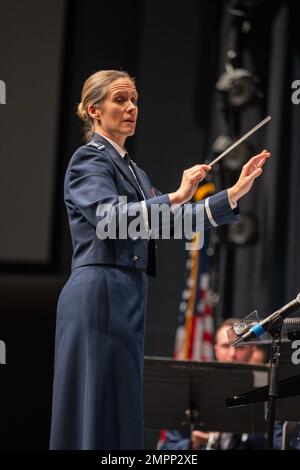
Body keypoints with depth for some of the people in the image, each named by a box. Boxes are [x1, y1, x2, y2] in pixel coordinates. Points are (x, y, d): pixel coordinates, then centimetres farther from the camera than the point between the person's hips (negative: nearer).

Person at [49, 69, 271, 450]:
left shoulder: (132, 170, 22)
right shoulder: (89, 159, -5)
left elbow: (171, 221, 20)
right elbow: (110, 219, -21)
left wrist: (235, 193, 12)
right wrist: (175, 196, -29)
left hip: (128, 298, 9)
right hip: (99, 294, -9)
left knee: (122, 411, 6)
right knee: (100, 412, -10)